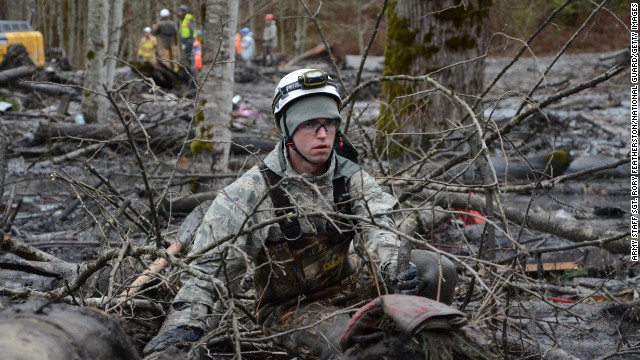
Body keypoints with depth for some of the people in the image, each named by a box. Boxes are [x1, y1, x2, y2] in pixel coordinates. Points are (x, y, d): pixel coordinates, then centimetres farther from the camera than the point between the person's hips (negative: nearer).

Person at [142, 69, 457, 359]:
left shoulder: (349, 177, -5)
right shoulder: (252, 192, -15)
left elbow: (377, 223, -23)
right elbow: (209, 264, -15)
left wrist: (394, 271, -44)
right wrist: (186, 323, -29)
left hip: (348, 281, 4)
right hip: (290, 306, -4)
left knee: (437, 270, -15)